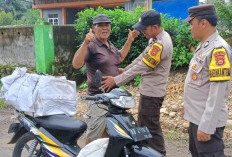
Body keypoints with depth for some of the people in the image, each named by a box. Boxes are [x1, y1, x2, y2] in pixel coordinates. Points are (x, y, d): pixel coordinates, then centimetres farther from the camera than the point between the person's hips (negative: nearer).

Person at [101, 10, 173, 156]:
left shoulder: (161, 44, -26)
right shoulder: (156, 38, 6)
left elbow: (140, 67, -25)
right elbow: (142, 57, 16)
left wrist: (116, 80, -20)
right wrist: (124, 69, 15)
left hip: (152, 93, -10)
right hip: (148, 90, 10)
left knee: (151, 128, 0)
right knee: (143, 125, 20)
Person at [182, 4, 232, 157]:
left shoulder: (218, 49, -21)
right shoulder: (204, 46, 10)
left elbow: (218, 92, -26)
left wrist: (206, 126, -26)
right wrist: (188, 106, 22)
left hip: (207, 121, -10)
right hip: (196, 116, 10)